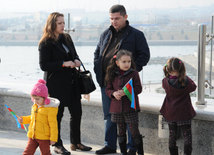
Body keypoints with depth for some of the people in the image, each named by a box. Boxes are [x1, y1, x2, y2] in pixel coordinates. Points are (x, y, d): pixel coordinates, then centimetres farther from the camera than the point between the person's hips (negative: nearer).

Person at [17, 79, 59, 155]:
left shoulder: (50, 109, -16)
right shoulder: (34, 106, 7)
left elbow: (53, 125, -15)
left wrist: (53, 138, -14)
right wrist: (23, 119, 9)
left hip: (44, 137, -6)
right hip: (32, 136, 6)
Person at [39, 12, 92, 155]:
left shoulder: (67, 38, 11)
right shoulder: (46, 43, -10)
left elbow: (74, 53, 23)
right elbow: (44, 65, -14)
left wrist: (77, 60, 0)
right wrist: (63, 64, -20)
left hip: (71, 81, 7)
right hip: (56, 83, -7)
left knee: (77, 112, 9)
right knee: (58, 114, 0)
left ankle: (76, 143, 23)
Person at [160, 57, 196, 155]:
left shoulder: (165, 82, -13)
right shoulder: (185, 82, -20)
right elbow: (193, 87, 0)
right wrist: (186, 77, 5)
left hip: (170, 113, 3)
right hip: (184, 113, -3)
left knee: (172, 136, 15)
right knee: (187, 136, 8)